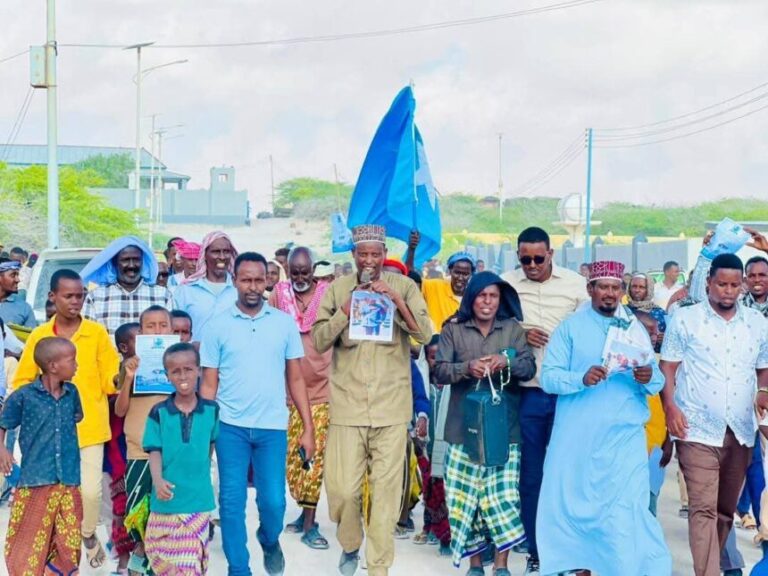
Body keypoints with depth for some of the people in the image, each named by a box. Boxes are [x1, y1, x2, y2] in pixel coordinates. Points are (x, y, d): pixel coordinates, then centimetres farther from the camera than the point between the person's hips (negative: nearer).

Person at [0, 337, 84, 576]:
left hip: (68, 482, 4)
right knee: (29, 544, 3)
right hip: (34, 482, -4)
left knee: (69, 544, 7)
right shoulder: (24, 396, -6)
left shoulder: (72, 393, 7)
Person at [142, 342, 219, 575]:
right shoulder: (159, 412, -4)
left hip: (198, 497, 0)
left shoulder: (211, 410, -2)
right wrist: (158, 480, -22)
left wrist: (201, 471, 9)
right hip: (167, 498, 1)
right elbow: (154, 451, -7)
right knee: (162, 557, 13)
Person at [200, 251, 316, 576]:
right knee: (232, 502, 0)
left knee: (274, 502, 2)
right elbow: (209, 384, 4)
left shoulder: (285, 323, 3)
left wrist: (308, 429, 3)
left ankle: (270, 542, 34)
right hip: (230, 427, 0)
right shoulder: (217, 326, 1)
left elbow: (295, 379, 7)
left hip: (272, 427, 1)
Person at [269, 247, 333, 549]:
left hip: (320, 387, -2)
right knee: (292, 456, 8)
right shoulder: (279, 293, 2)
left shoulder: (328, 293, -3)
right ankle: (305, 512, 24)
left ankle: (310, 523, 3)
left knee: (314, 456, -3)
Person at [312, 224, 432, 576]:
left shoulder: (404, 286, 3)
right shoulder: (337, 289, 4)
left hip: (391, 406, 0)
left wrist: (396, 299, -17)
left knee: (386, 490, 2)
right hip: (347, 405, 0)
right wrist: (348, 307, -13)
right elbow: (319, 340, -1)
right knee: (342, 488, -1)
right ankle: (350, 545, 28)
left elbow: (425, 335, -6)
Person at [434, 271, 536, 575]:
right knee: (465, 495, 1)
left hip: (504, 425, 0)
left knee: (503, 494, -5)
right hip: (464, 426, 0)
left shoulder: (513, 328, 9)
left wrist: (506, 361, -18)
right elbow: (440, 371, -1)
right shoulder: (453, 329, 7)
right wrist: (467, 367, -18)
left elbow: (530, 368, 2)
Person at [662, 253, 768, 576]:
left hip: (741, 431, 4)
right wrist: (670, 405, -12)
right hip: (698, 430, -4)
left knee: (726, 509, 14)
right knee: (703, 509, -11)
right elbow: (668, 366, 1)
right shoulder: (685, 319, 0)